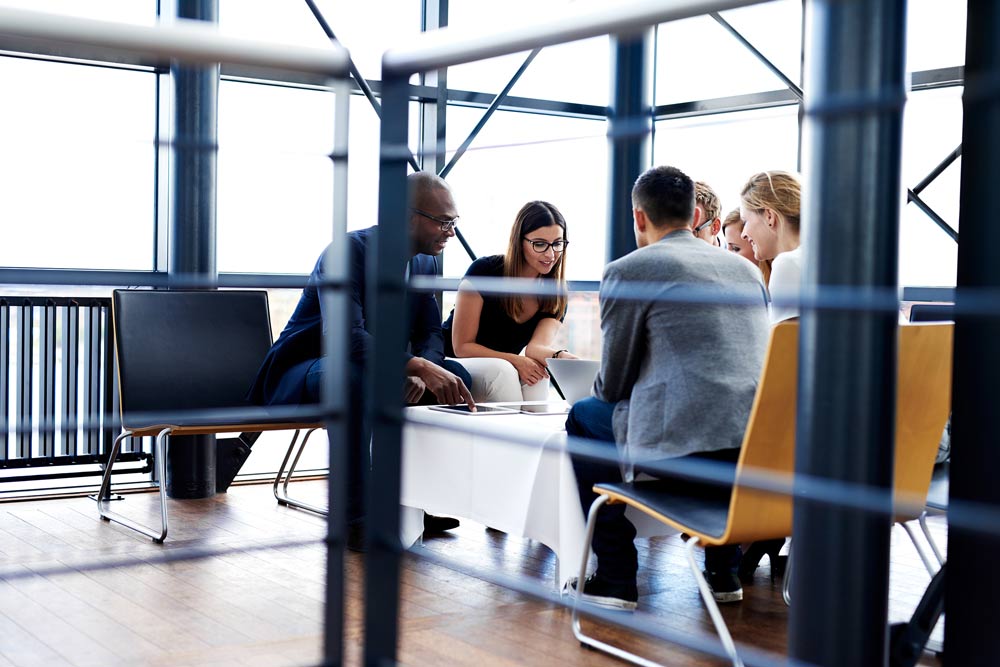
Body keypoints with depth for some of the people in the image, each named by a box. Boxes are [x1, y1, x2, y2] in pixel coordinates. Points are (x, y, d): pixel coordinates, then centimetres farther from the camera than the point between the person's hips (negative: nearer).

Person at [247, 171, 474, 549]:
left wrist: (419, 374, -21)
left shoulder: (425, 264, 2)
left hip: (359, 373, 8)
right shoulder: (350, 250, -23)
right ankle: (354, 518, -32)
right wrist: (419, 367, -45)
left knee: (455, 375, -6)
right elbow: (346, 337, -36)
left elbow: (430, 334, 3)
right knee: (352, 377, -40)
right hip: (298, 375, -8)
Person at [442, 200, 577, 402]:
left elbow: (536, 347, -20)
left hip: (505, 371, 3)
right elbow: (462, 347, -13)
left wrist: (560, 356, -43)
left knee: (539, 374, -28)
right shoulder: (484, 270, -15)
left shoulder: (557, 296, -3)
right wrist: (517, 361, -25)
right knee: (502, 370, -33)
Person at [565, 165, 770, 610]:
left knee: (585, 418, 20)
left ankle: (616, 577, 17)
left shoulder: (628, 271, 2)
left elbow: (613, 385, 6)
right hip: (764, 449, 7)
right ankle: (723, 569, 37)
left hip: (687, 448, -6)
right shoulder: (745, 268, 20)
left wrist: (602, 390, 31)